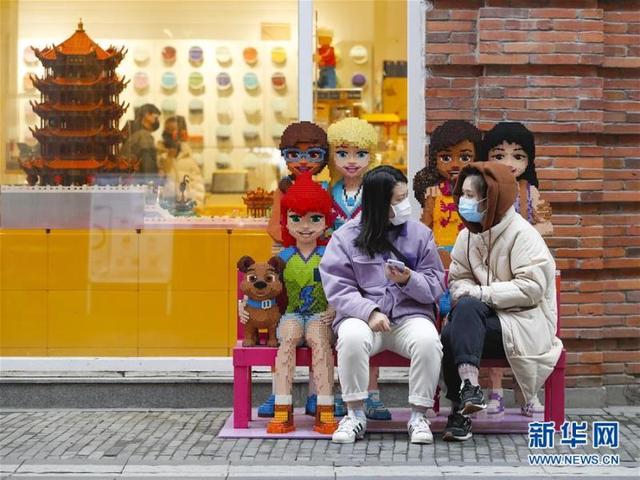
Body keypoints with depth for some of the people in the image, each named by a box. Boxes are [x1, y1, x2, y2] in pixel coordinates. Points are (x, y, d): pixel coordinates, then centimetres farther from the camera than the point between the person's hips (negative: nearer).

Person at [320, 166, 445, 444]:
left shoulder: (420, 233, 8)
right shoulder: (346, 236, 3)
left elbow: (436, 285, 5)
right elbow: (337, 287, -5)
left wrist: (409, 280, -16)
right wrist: (370, 312, -20)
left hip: (411, 315, 1)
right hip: (362, 314, -1)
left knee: (428, 340, -32)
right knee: (352, 338, -35)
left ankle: (418, 416, -14)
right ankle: (355, 415, -16)